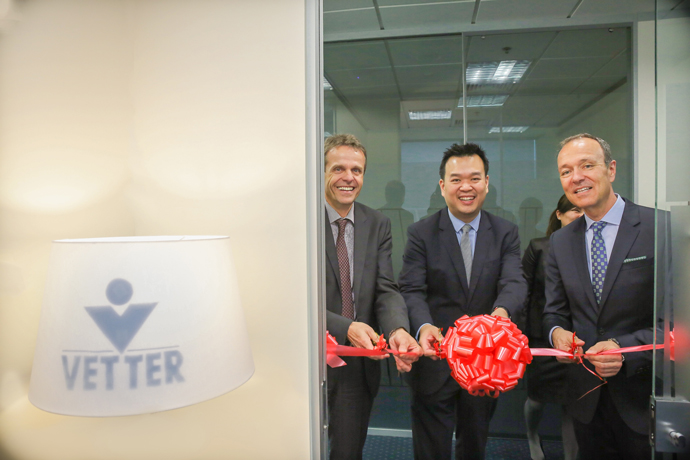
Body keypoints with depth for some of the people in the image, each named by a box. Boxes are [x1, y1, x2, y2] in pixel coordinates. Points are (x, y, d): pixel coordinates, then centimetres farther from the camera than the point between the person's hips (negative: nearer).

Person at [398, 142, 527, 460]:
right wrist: (424, 326, -34)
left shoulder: (506, 233, 1)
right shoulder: (420, 233, -6)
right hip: (435, 360, -2)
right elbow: (412, 290, -13)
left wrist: (502, 310, -36)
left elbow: (514, 282, -12)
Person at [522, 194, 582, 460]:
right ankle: (532, 436, 43)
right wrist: (520, 335, -7)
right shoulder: (538, 248, -3)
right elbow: (523, 292, -4)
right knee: (538, 397, 14)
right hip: (543, 338, -1)